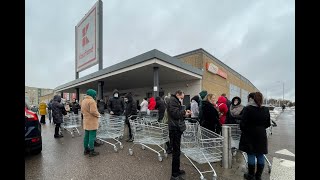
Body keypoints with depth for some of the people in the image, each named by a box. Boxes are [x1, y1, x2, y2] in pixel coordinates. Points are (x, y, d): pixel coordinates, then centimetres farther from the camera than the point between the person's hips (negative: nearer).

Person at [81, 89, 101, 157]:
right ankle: (91, 151, 5)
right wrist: (98, 114, -8)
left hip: (86, 122, 9)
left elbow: (82, 111, 16)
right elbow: (93, 111, -24)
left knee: (86, 136, 16)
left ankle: (86, 150, 27)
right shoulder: (92, 101, -18)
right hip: (92, 122, -9)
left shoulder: (83, 101, 11)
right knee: (92, 136, -2)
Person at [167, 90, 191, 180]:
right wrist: (184, 112, -8)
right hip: (175, 129, -10)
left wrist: (184, 113, 4)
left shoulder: (176, 101, 22)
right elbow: (175, 113, -21)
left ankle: (176, 170, 33)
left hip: (177, 129, 10)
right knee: (176, 151, -2)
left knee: (176, 151, 18)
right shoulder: (173, 100, -9)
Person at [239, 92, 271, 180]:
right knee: (260, 155, 13)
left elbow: (243, 123, -17)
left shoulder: (247, 109, -18)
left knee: (251, 155, 6)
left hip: (250, 135, -5)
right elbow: (268, 124, 9)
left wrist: (243, 130, 2)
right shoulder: (266, 110, 2)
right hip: (261, 135, 5)